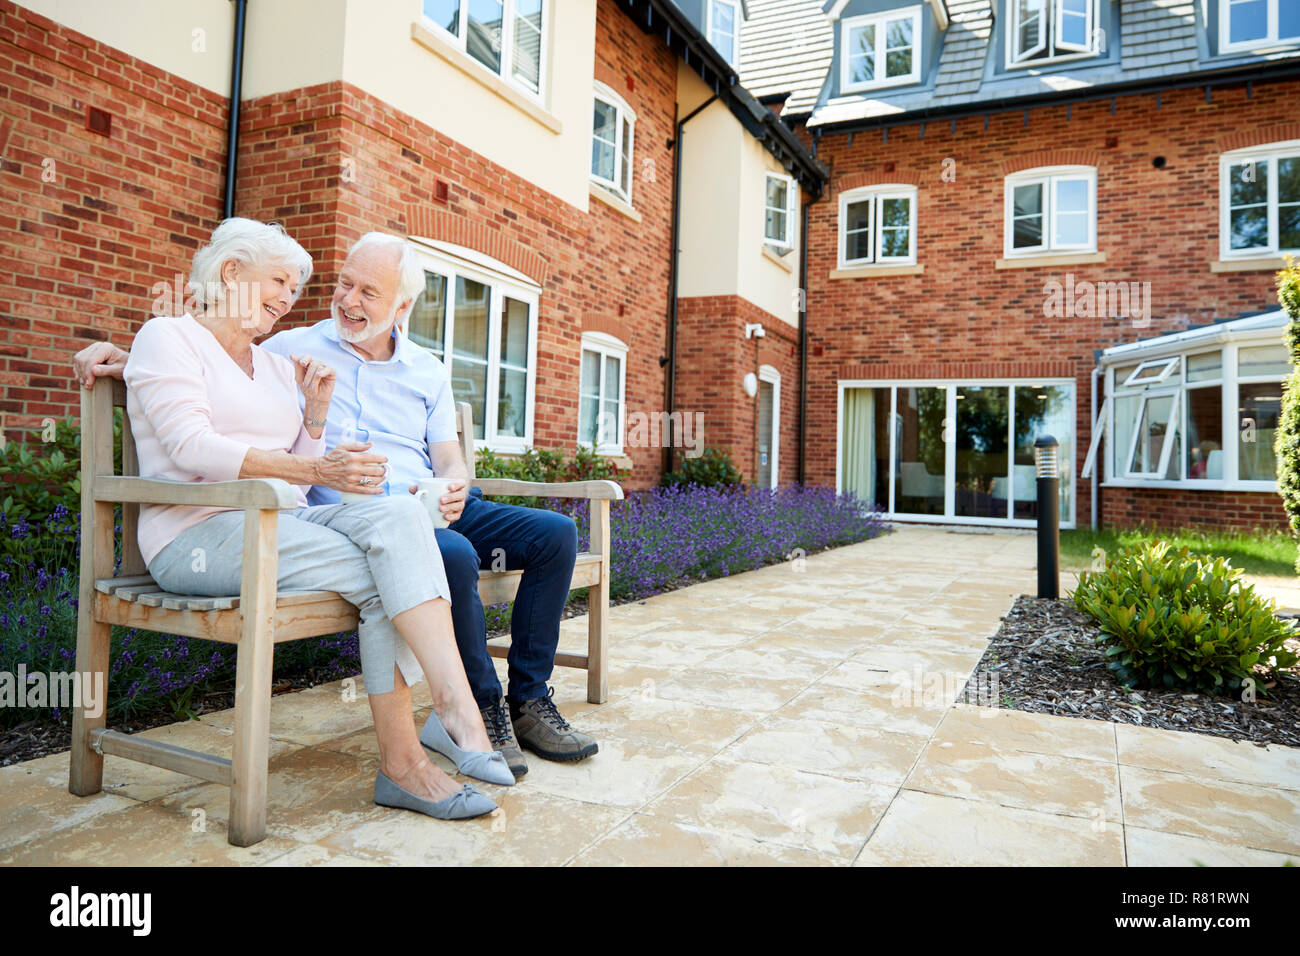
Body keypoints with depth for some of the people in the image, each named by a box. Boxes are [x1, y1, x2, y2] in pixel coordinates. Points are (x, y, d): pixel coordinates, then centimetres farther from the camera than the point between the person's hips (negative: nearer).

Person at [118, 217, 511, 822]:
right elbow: (192, 448, -14)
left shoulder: (277, 367, 24)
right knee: (382, 579, -27)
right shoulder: (168, 337, 5)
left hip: (281, 521, 6)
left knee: (398, 515, -26)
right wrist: (314, 469, -23)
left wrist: (316, 413, 5)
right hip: (200, 533, -5)